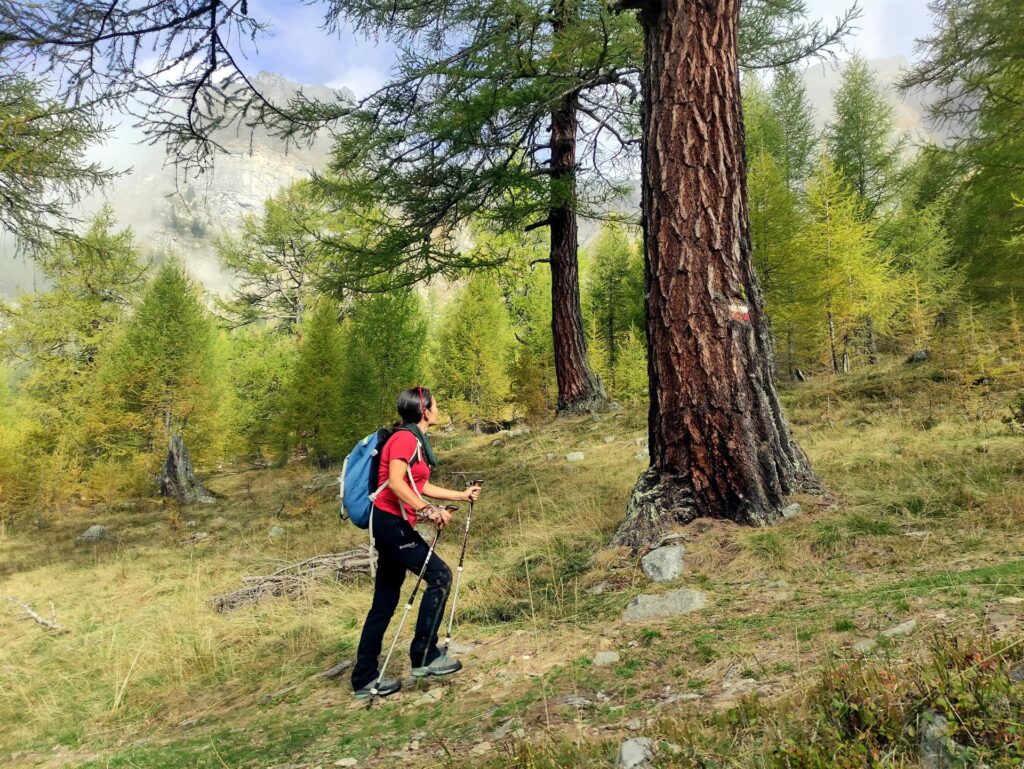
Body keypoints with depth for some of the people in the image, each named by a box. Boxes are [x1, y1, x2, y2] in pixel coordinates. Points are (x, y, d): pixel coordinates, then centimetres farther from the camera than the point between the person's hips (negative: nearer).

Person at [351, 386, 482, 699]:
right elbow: (396, 483, -25)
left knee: (385, 602, 11)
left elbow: (420, 487, 23)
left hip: (393, 525, 10)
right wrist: (429, 512, -26)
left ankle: (364, 678, 17)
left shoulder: (415, 440, 17)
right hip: (391, 522, -10)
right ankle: (424, 656, -1)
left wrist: (462, 495, 23)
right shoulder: (406, 438, -12)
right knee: (439, 575, -8)